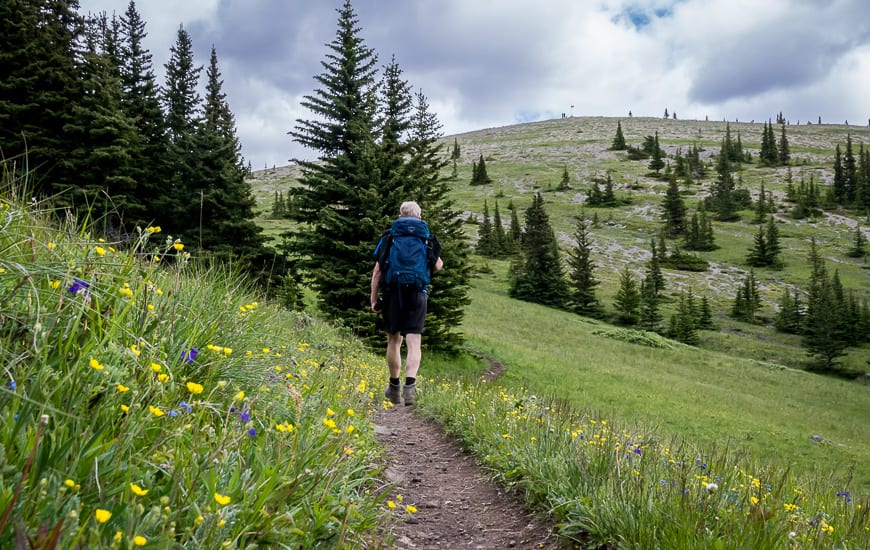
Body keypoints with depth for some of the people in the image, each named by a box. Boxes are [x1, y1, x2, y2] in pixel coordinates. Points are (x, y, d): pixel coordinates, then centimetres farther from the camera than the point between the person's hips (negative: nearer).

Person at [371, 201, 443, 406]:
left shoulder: (389, 237, 7)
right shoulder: (428, 238, 9)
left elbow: (377, 270, 2)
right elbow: (438, 266, 15)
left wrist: (373, 299, 6)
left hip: (392, 293, 1)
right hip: (417, 294, 0)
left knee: (394, 340, 14)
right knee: (413, 342, -3)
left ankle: (394, 387, 23)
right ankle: (410, 385, -20)